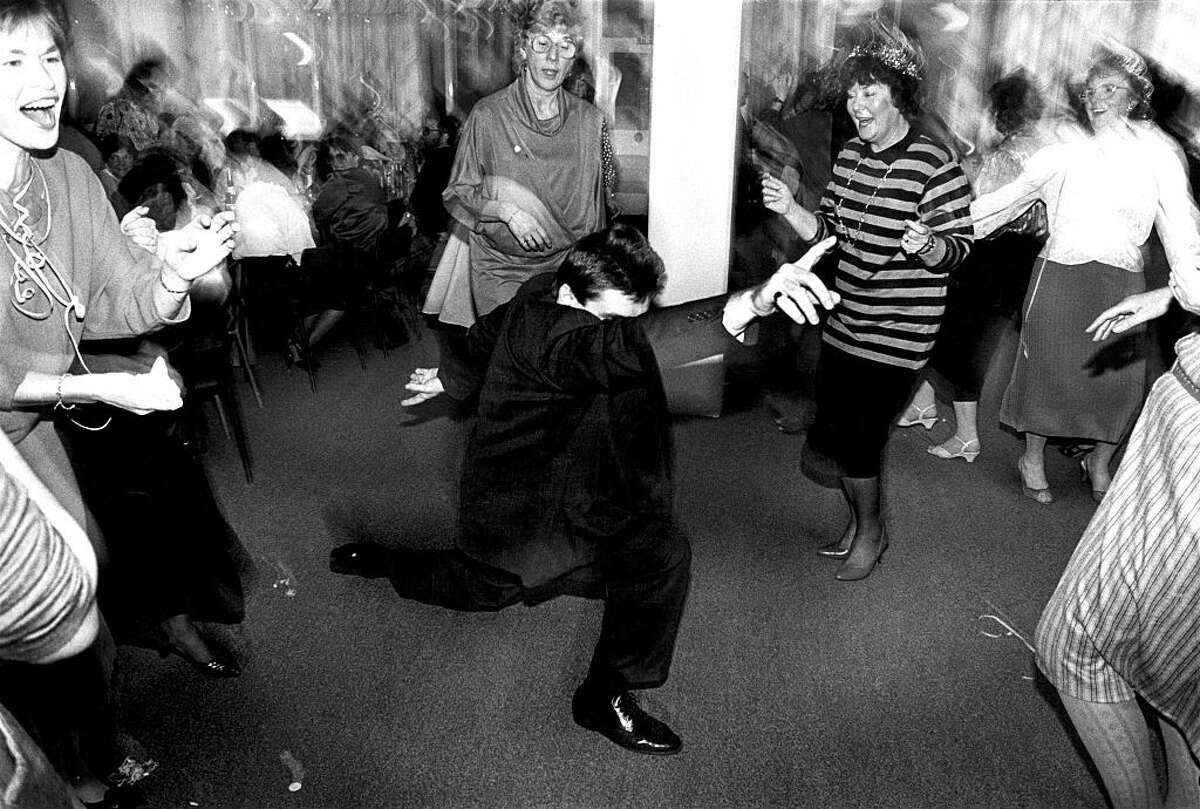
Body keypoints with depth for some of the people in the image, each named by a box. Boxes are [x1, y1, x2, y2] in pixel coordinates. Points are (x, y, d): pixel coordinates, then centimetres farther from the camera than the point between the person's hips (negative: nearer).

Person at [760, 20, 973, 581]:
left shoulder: (935, 166, -14)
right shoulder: (850, 156, 7)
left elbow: (957, 247, -12)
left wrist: (926, 245, -34)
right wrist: (789, 209, -6)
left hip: (897, 334, -7)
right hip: (845, 322, 7)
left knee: (854, 444, -1)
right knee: (826, 442, 13)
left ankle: (870, 532, 28)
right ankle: (861, 522, 38)